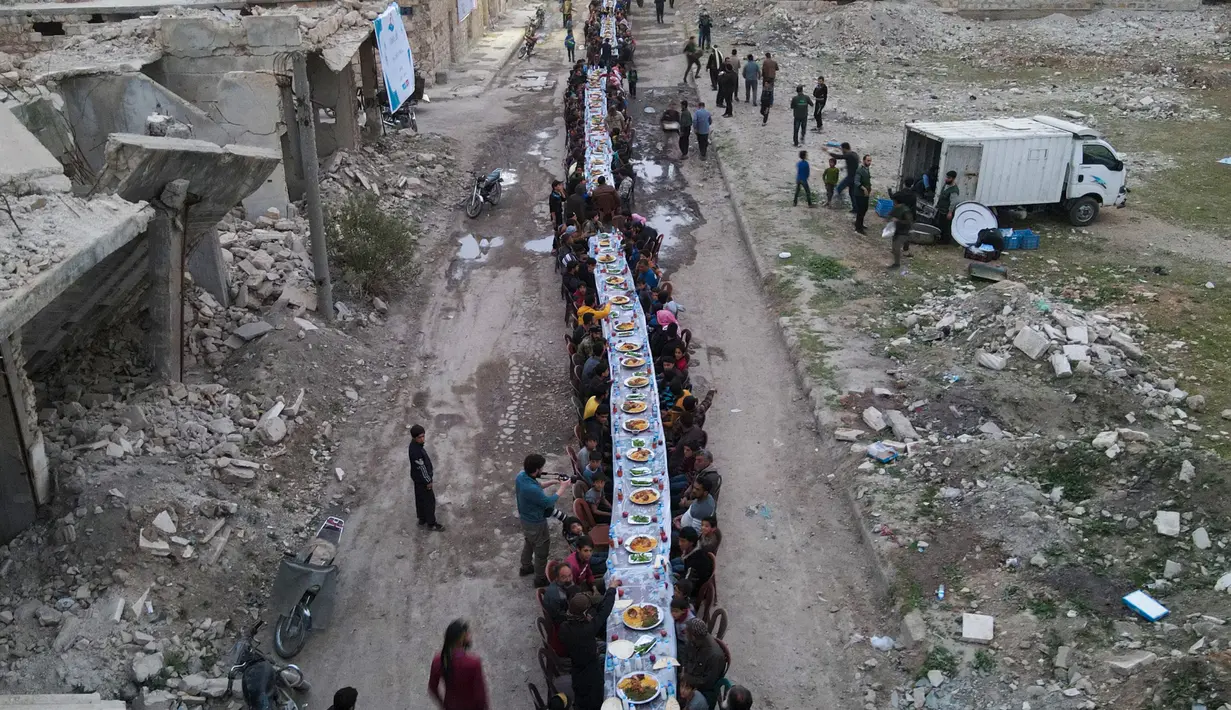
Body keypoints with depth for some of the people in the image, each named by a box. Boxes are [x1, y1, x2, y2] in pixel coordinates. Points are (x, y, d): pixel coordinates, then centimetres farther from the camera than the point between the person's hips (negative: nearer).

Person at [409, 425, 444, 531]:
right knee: (429, 500, 8)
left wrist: (429, 477, 21)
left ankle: (422, 520, 40)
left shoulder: (415, 444, -5)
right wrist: (428, 481, -13)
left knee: (420, 499, 23)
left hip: (418, 478, 9)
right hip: (422, 479, -9)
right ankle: (431, 524, 24)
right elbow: (422, 467, -25)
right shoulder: (416, 451, -36)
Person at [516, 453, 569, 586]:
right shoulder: (531, 489, -41)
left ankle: (526, 567, 54)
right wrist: (562, 487, -17)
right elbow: (548, 502, -26)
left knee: (528, 543, 32)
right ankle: (540, 578, 33)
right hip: (536, 523, -9)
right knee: (542, 550, 15)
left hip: (525, 518, 9)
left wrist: (553, 481, -4)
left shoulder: (521, 475, -14)